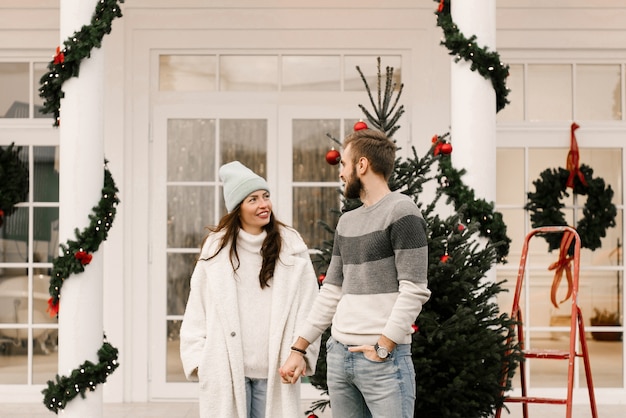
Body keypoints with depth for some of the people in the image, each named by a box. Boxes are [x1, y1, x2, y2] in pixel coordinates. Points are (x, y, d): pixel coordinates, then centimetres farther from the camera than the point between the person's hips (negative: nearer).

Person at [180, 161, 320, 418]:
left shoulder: (291, 247, 3)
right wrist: (198, 359, 1)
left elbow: (308, 306, 1)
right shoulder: (216, 247, 4)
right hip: (225, 367, 0)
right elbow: (197, 311, 6)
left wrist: (301, 350, -8)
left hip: (274, 368, 0)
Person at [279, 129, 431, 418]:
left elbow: (414, 291, -13)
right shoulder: (346, 222, 16)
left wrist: (382, 347, -14)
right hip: (338, 355, 7)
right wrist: (299, 349, 15)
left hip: (384, 359, -7)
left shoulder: (401, 212, -7)